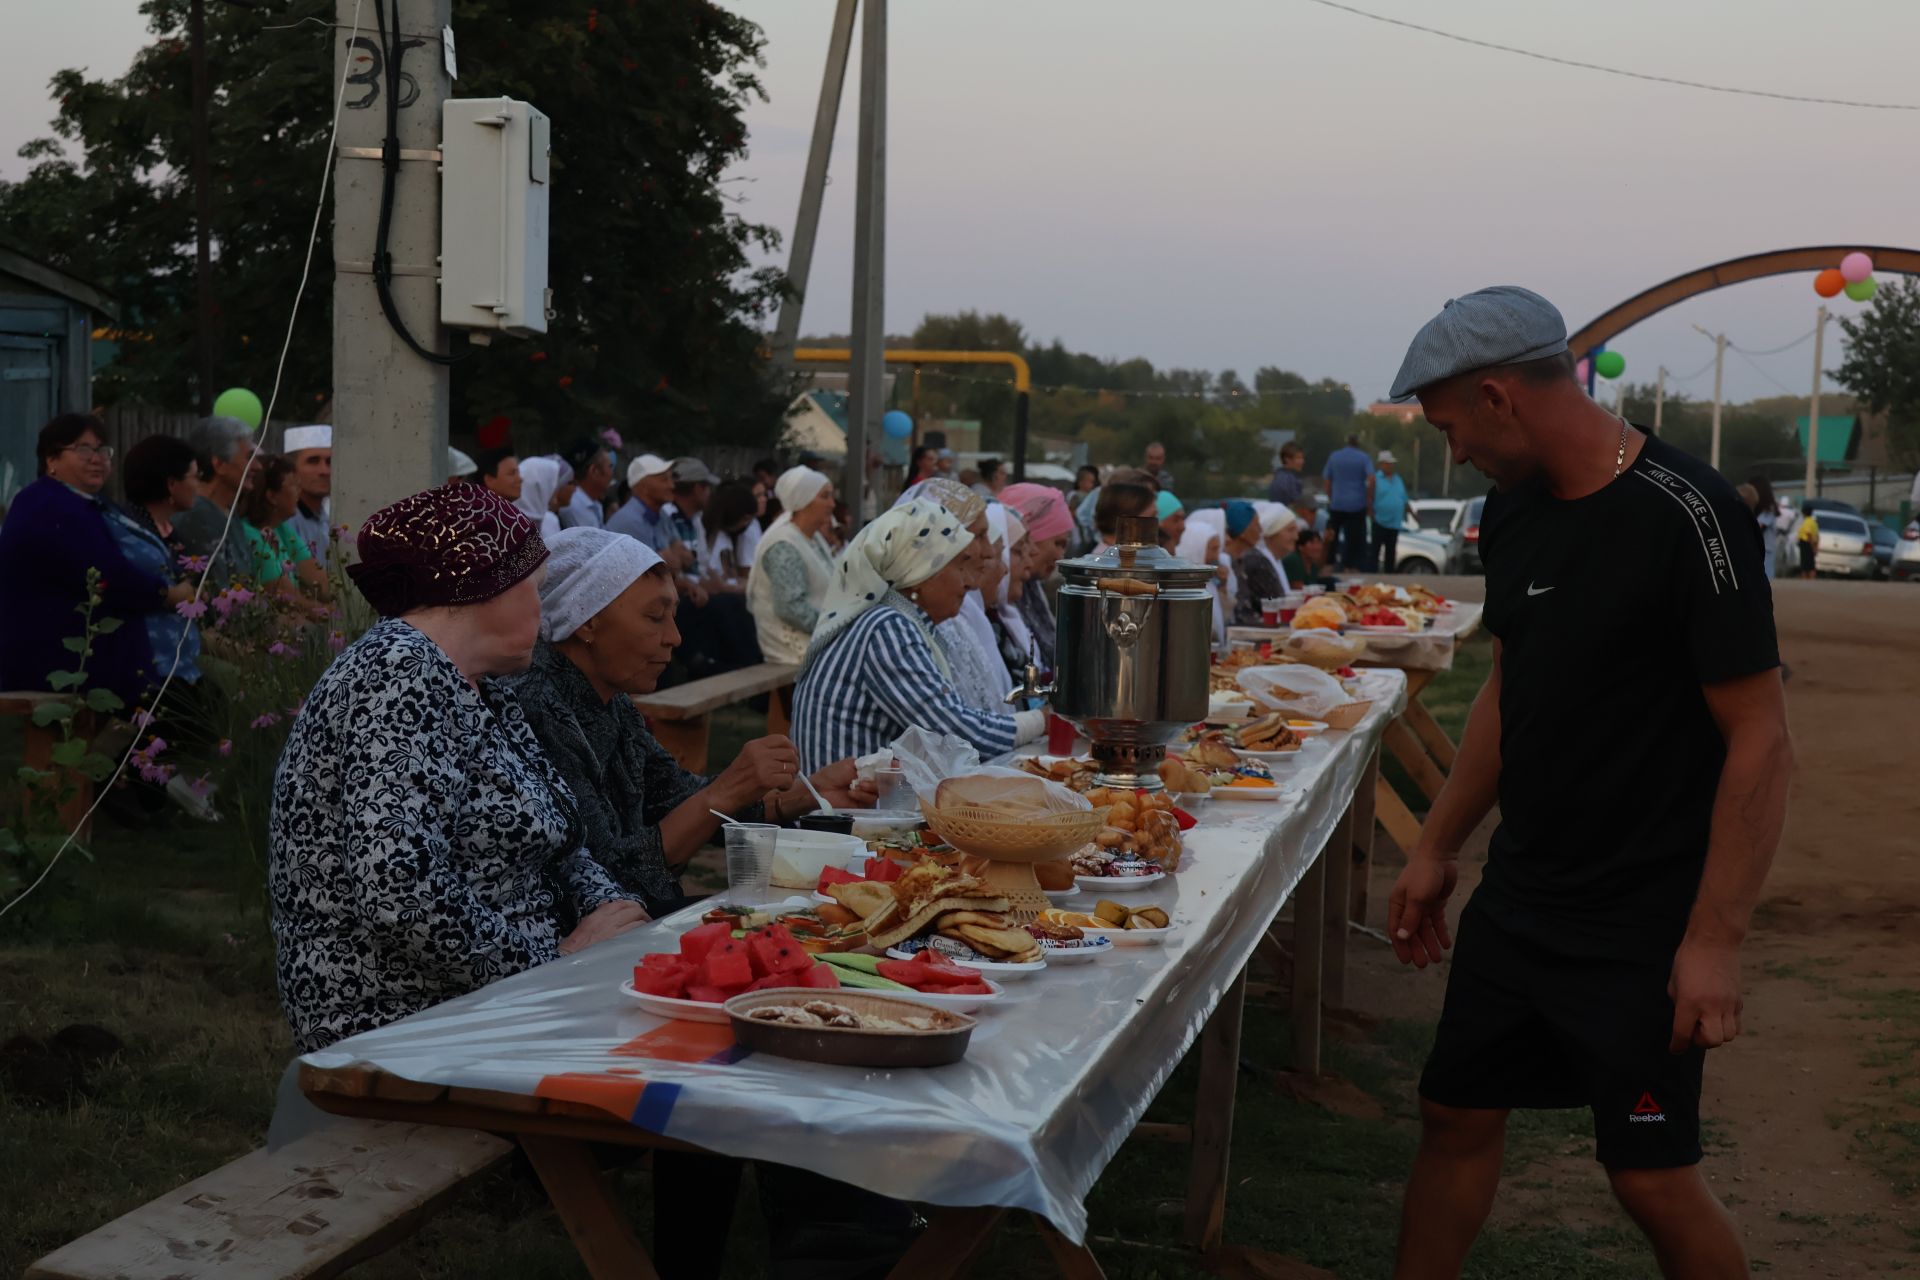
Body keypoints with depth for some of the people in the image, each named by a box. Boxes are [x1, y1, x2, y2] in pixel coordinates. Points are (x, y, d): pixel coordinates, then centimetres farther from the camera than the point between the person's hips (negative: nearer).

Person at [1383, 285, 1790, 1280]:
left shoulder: (1683, 516, -20)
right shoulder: (1515, 505, 4)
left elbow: (1760, 738, -19)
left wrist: (1714, 941, -20)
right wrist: (1436, 850, 16)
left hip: (1644, 927, -7)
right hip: (1519, 894, 7)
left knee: (1653, 1178, 1)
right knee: (1456, 1115, 14)